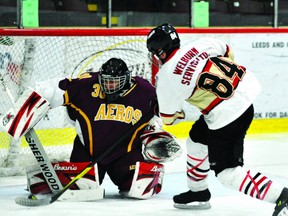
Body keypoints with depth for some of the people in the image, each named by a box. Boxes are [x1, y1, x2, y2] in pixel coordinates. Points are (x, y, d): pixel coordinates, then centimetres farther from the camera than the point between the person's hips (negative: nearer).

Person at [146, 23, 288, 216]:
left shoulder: (166, 77, -7)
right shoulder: (199, 44, 4)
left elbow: (167, 117, 5)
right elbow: (227, 53, 22)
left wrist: (181, 114, 27)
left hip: (227, 114, -9)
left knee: (227, 171, -2)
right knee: (197, 140, 26)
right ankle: (198, 193, 41)